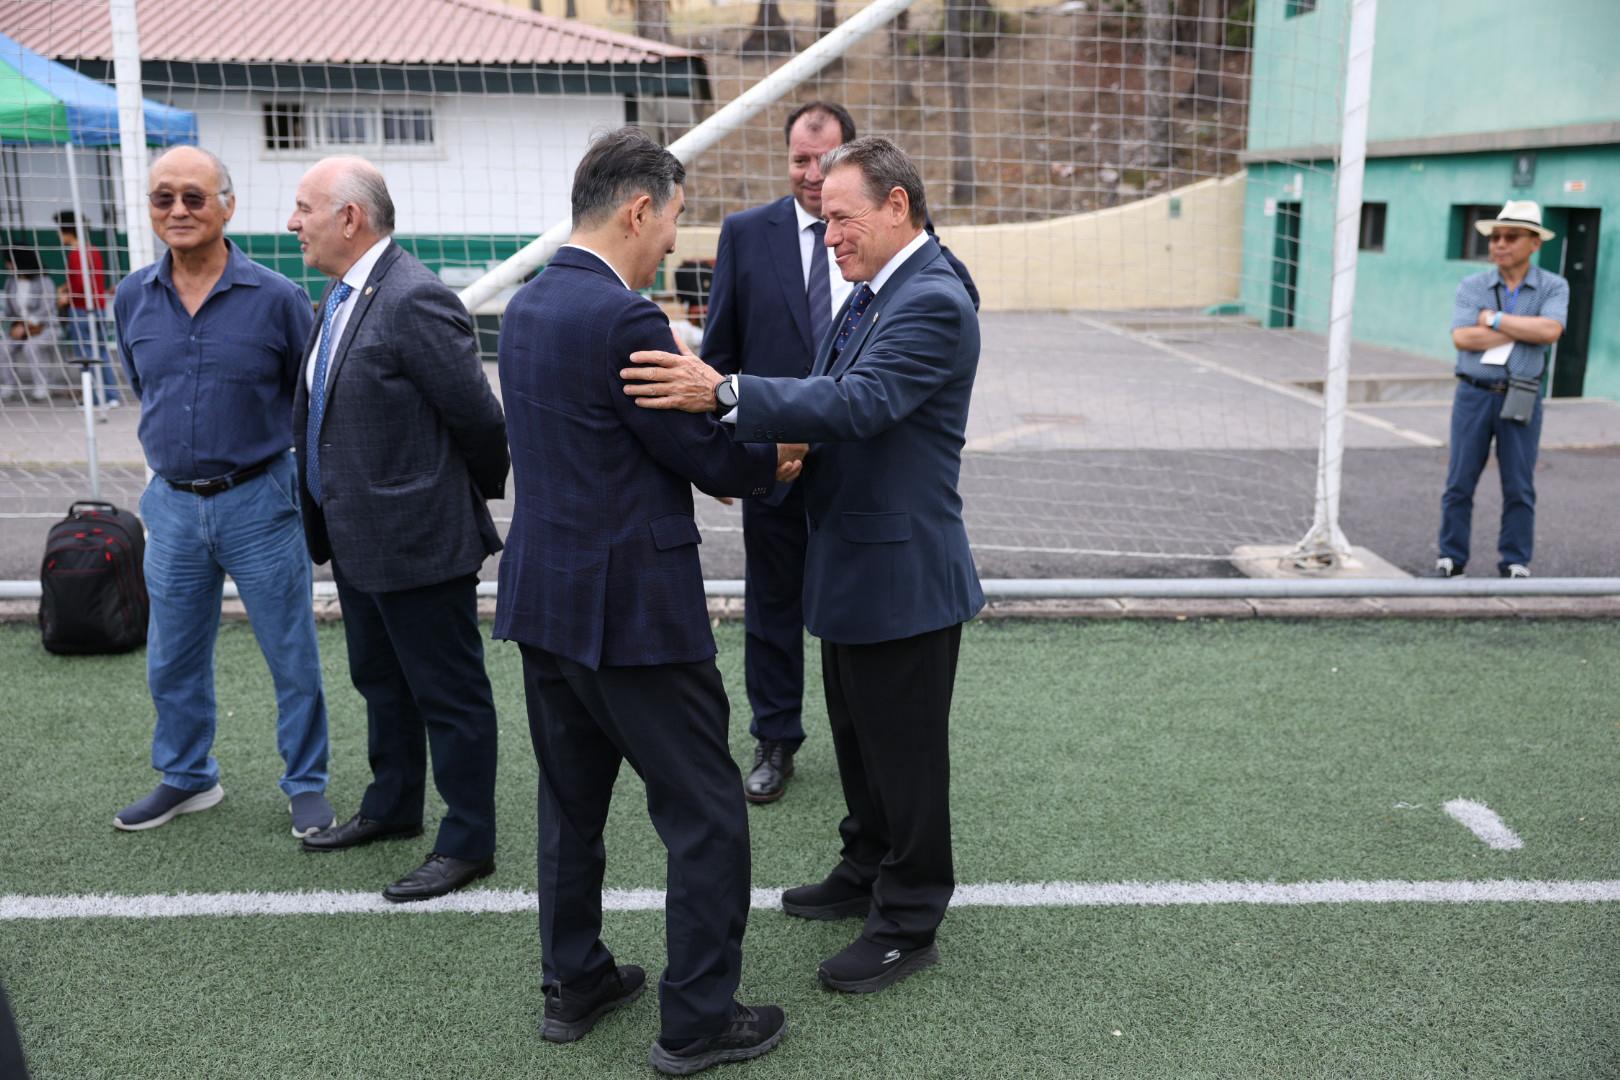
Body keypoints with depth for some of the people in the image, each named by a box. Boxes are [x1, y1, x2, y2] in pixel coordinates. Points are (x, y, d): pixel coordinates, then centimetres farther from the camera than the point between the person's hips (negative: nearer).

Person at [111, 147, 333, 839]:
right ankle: (186, 779, 35)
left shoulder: (276, 298, -10)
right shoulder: (132, 300, 2)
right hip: (172, 504, 4)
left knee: (292, 657, 5)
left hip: (260, 502, -4)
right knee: (173, 660, 16)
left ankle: (306, 785, 22)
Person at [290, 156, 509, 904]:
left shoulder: (415, 301, -22)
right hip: (356, 535, 10)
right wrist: (325, 512, 16)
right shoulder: (340, 294, 9)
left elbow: (478, 416, -20)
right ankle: (393, 806, 42)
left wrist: (484, 490, -4)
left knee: (449, 694, 5)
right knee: (380, 682, 24)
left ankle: (467, 843, 19)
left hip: (417, 539, -10)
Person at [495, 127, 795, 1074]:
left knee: (571, 802, 20)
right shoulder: (626, 318, -20)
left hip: (544, 596, 9)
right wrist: (775, 455, 8)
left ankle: (575, 983, 34)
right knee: (706, 815, 5)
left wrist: (745, 457, 10)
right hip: (632, 607, -9)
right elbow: (710, 461, -13)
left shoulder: (526, 307, 9)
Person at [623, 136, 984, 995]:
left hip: (903, 575, -10)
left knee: (905, 751, 5)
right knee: (857, 738, 23)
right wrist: (778, 448, -5)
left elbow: (860, 402, -33)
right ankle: (867, 872, 42)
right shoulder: (868, 294, 11)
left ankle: (908, 924, 22)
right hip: (850, 562, 10)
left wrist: (723, 394, -41)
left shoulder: (934, 304, -20)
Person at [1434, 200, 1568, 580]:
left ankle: (1515, 563, 15)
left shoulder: (1553, 287, 2)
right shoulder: (1472, 286, 2)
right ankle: (1450, 558, 13)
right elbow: (1462, 337, -12)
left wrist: (1495, 319, -12)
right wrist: (1524, 330, -10)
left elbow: (1550, 331, -17)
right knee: (1460, 482, 4)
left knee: (1519, 487, 5)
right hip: (1474, 395, 0)